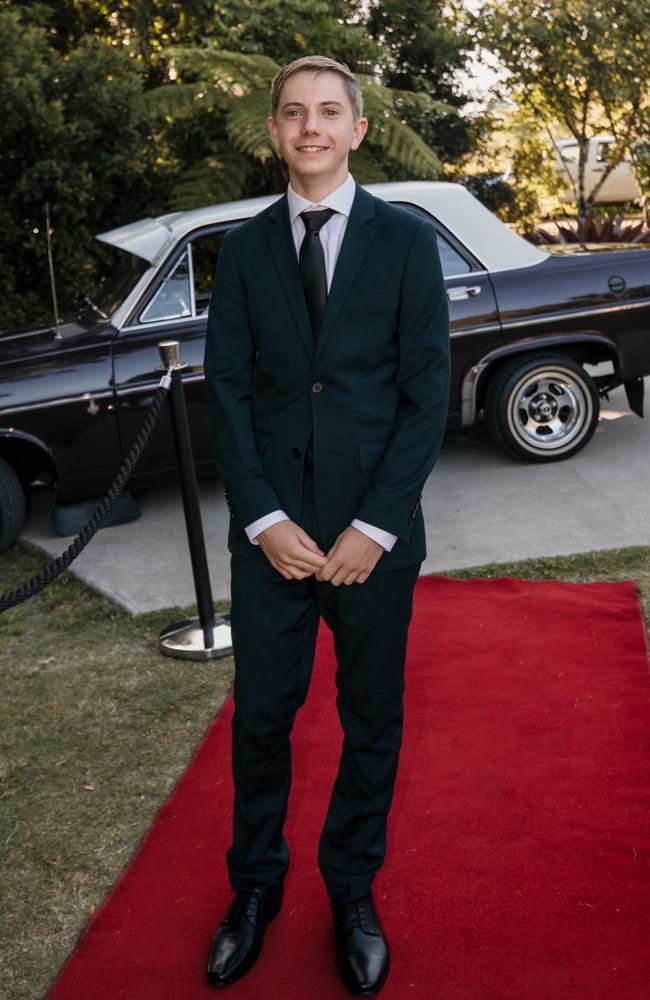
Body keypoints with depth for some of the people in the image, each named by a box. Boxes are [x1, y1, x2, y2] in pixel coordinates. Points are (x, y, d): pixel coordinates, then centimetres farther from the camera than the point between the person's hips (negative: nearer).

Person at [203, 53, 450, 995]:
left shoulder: (407, 239, 0)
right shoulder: (244, 246, 6)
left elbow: (427, 392, -4)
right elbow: (227, 387, 2)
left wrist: (372, 527, -11)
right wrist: (263, 519, -9)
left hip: (375, 528, -1)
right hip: (270, 526, 1)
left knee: (372, 719, 11)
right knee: (260, 714, 10)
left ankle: (353, 890, 31)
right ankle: (255, 885, 31)